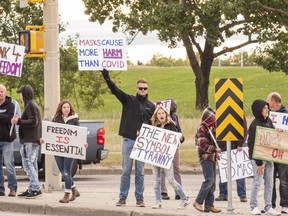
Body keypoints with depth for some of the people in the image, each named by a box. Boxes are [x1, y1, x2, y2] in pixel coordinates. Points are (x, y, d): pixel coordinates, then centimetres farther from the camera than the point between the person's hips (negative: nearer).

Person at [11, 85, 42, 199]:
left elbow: (33, 121, -20)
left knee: (28, 164, -12)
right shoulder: (32, 104, 20)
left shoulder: (30, 105, -11)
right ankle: (32, 189, 13)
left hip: (30, 141, -10)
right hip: (33, 140, 10)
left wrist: (19, 121, -19)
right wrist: (18, 120, 17)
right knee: (32, 164, 11)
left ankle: (36, 188, -17)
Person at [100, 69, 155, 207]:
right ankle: (122, 197, 5)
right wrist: (107, 78, -24)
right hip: (128, 140, -1)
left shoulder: (151, 106, 10)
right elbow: (115, 90, -8)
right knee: (126, 171, 1)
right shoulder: (128, 100, 5)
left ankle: (139, 198, 9)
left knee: (140, 172, 4)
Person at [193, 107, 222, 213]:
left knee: (212, 182, 6)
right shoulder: (202, 128, -12)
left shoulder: (212, 128, 16)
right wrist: (214, 149, -25)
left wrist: (216, 152, 15)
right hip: (205, 157, -9)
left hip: (212, 157, 9)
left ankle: (209, 205, 8)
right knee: (209, 180, -15)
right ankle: (198, 202, -7)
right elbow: (203, 144, -20)